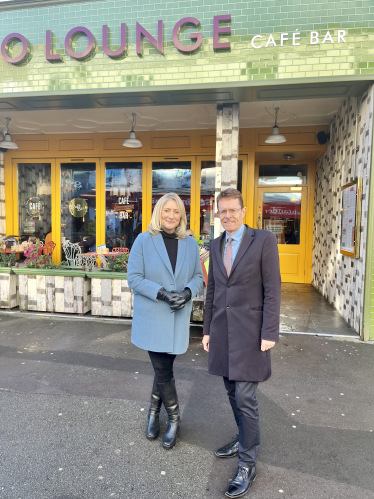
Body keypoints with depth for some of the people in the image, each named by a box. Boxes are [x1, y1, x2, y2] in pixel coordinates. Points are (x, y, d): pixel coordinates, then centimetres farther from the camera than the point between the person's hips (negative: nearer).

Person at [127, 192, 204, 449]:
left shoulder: (190, 244, 5)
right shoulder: (144, 241, -5)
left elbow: (198, 276, 9)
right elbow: (134, 278, -8)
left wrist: (187, 292, -13)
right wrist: (161, 293, -20)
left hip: (178, 318, 3)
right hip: (152, 318, -3)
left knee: (164, 368, 11)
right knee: (162, 370, 2)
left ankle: (154, 412, 36)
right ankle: (174, 419, 26)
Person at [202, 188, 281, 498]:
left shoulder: (264, 240, -8)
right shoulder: (216, 245, 9)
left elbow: (272, 289, -11)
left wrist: (270, 333, -14)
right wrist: (208, 329, 13)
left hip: (249, 330, -5)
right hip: (222, 330, 6)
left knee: (245, 396, -2)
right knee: (233, 393, 16)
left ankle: (248, 463, 15)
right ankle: (245, 440, 37)